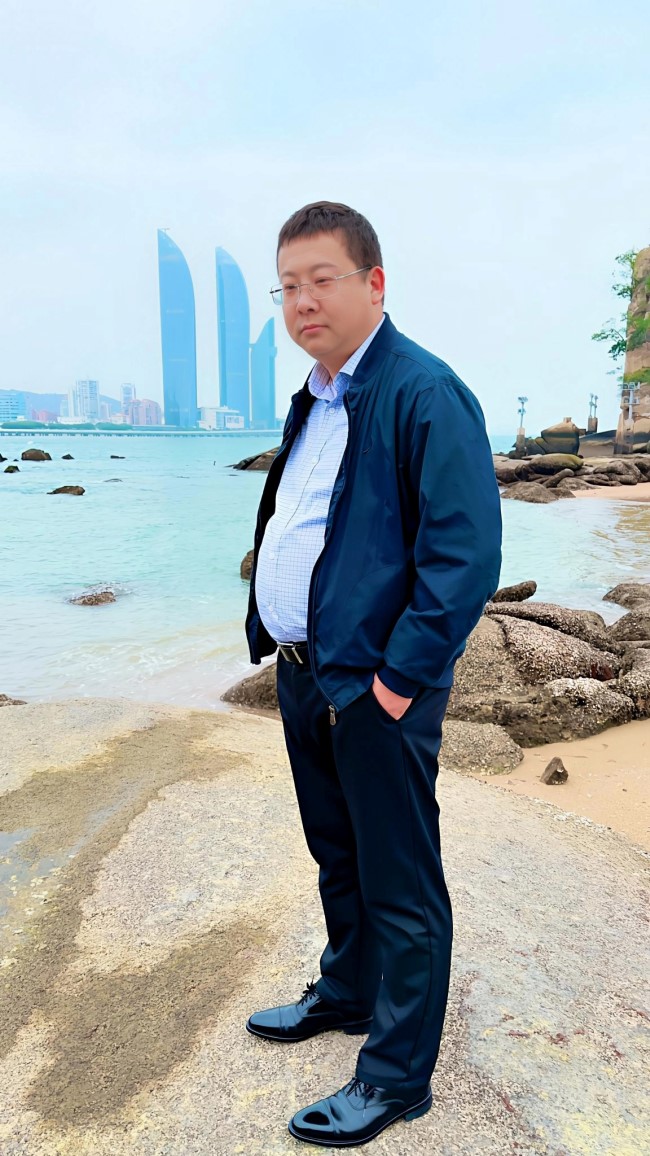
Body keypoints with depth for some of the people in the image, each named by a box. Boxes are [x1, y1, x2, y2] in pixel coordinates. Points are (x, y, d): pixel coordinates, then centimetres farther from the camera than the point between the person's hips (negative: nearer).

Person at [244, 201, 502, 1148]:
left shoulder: (423, 392, -15)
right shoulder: (314, 401, 14)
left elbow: (468, 553, -21)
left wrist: (400, 678, -20)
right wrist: (267, 632, 13)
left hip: (375, 688, -8)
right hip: (303, 675, 9)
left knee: (399, 884, 8)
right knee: (337, 859, 24)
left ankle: (397, 1077, 28)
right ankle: (347, 994, 47)